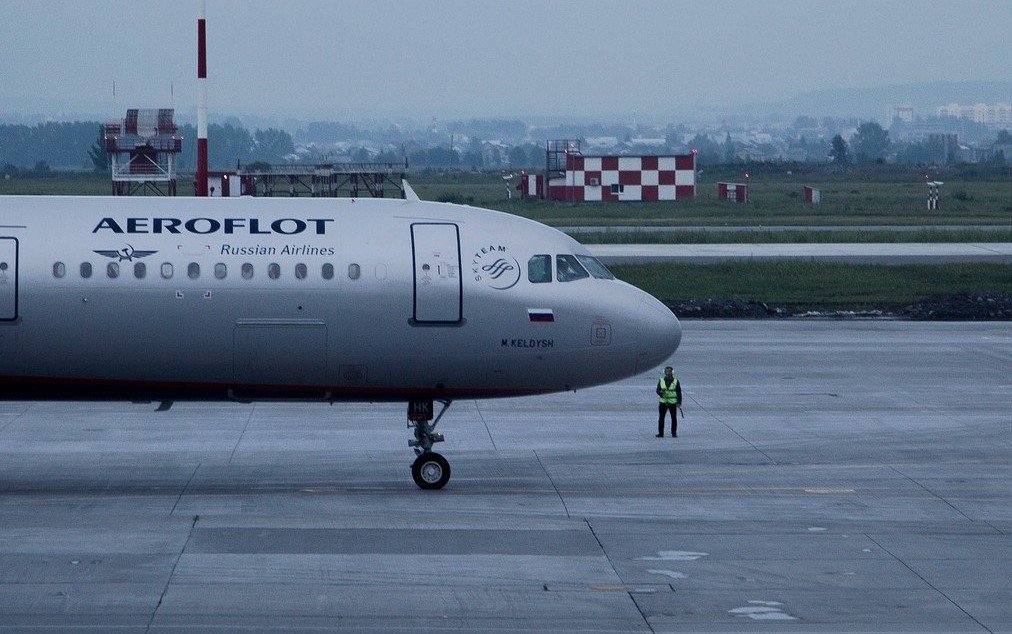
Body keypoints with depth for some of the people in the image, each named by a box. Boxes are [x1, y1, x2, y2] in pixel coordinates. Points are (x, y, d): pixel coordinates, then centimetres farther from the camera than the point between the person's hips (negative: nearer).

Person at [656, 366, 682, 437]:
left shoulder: (676, 381, 2)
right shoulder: (661, 381, 7)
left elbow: (679, 393, 2)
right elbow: (657, 390, 7)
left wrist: (679, 403, -5)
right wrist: (661, 392, -17)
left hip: (673, 403, -1)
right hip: (663, 402, 1)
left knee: (674, 418, 1)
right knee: (661, 418, 0)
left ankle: (674, 433, 8)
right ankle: (660, 433, 5)